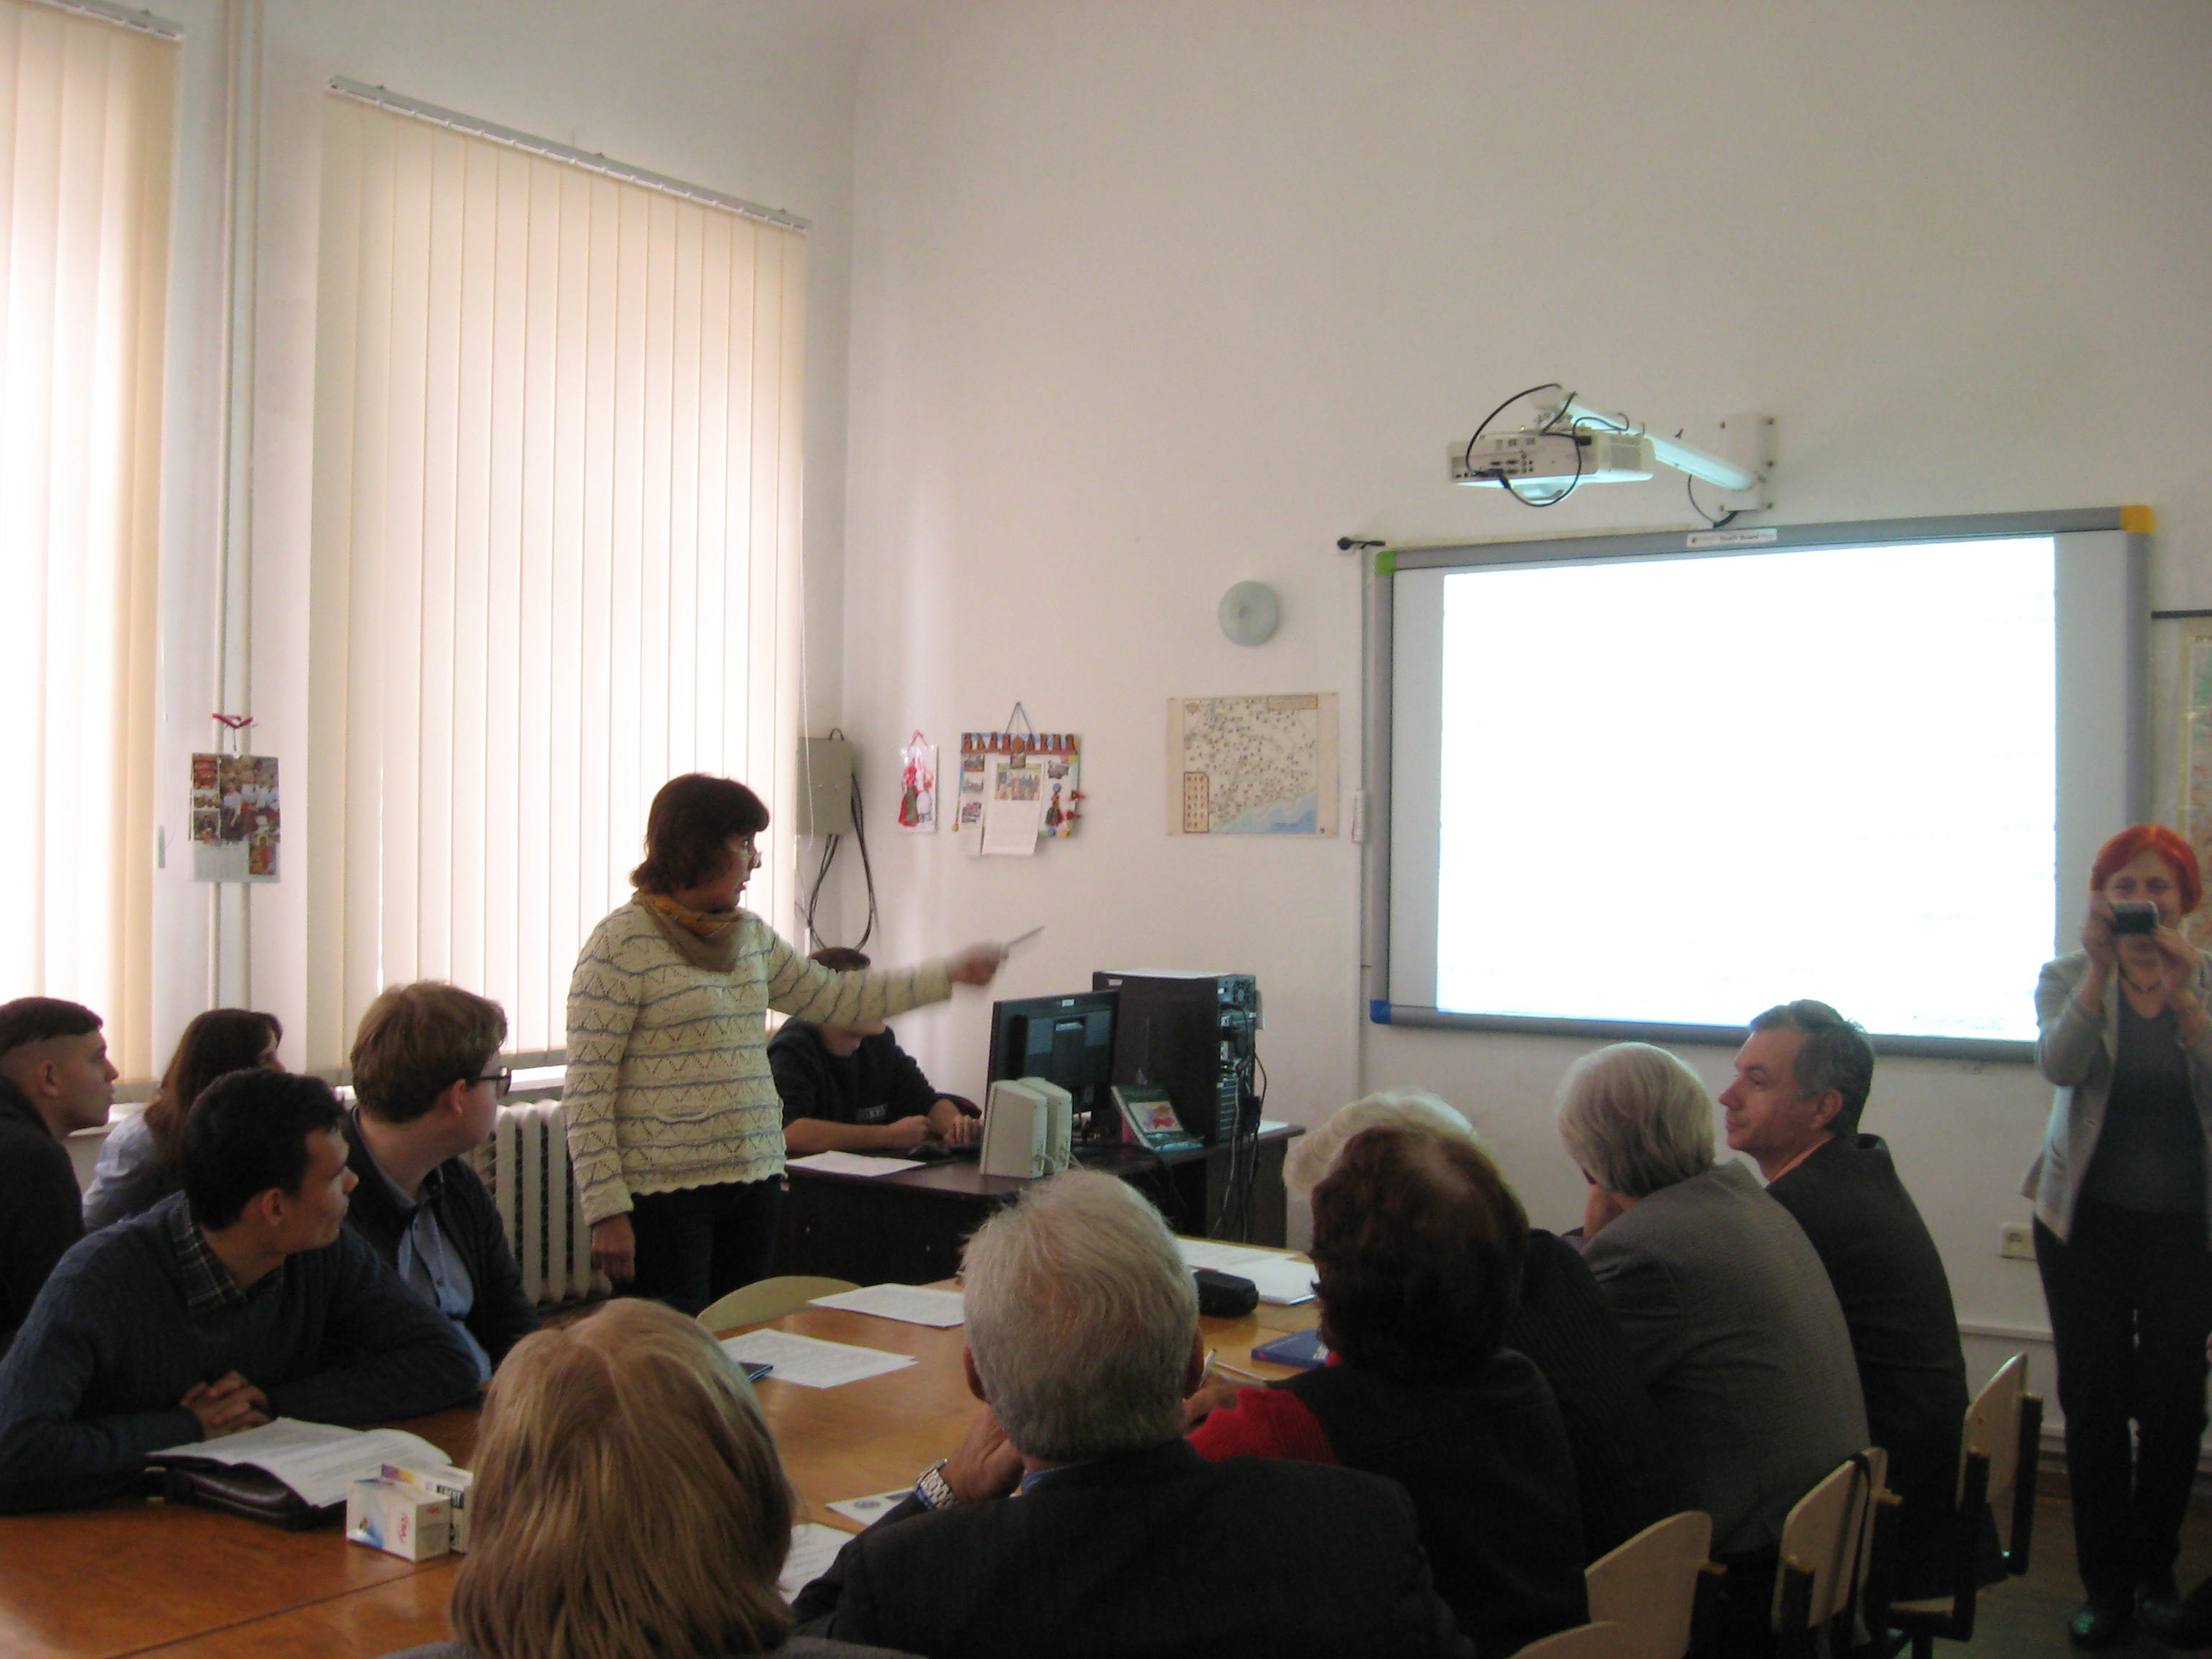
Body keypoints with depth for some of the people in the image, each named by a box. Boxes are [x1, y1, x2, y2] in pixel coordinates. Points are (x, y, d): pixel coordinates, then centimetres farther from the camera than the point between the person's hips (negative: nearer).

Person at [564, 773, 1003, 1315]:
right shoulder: (622, 944, -10)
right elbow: (587, 1092, -12)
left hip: (755, 1184, 7)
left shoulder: (751, 936, 12)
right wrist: (607, 1213, -16)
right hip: (665, 1193, -7)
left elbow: (834, 998, 21)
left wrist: (950, 974, 17)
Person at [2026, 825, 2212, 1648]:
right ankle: (2105, 1582, 12)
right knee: (2093, 1400, 0)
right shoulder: (2069, 978, 0)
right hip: (2088, 1217, 0)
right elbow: (2059, 1063, -18)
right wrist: (2101, 969, -26)